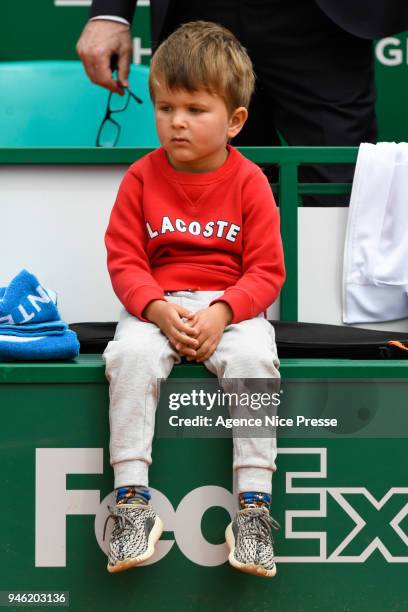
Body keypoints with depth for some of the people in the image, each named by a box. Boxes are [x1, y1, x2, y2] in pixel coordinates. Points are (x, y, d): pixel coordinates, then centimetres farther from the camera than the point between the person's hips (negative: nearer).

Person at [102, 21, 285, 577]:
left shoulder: (249, 182, -2)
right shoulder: (142, 178, 1)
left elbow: (266, 270, -4)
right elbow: (124, 260, 0)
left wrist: (221, 313, -21)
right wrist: (159, 311, -18)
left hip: (233, 306, -1)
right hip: (156, 305, 1)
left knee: (254, 360, -31)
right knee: (131, 355, -30)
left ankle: (253, 503, -25)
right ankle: (132, 498, -24)